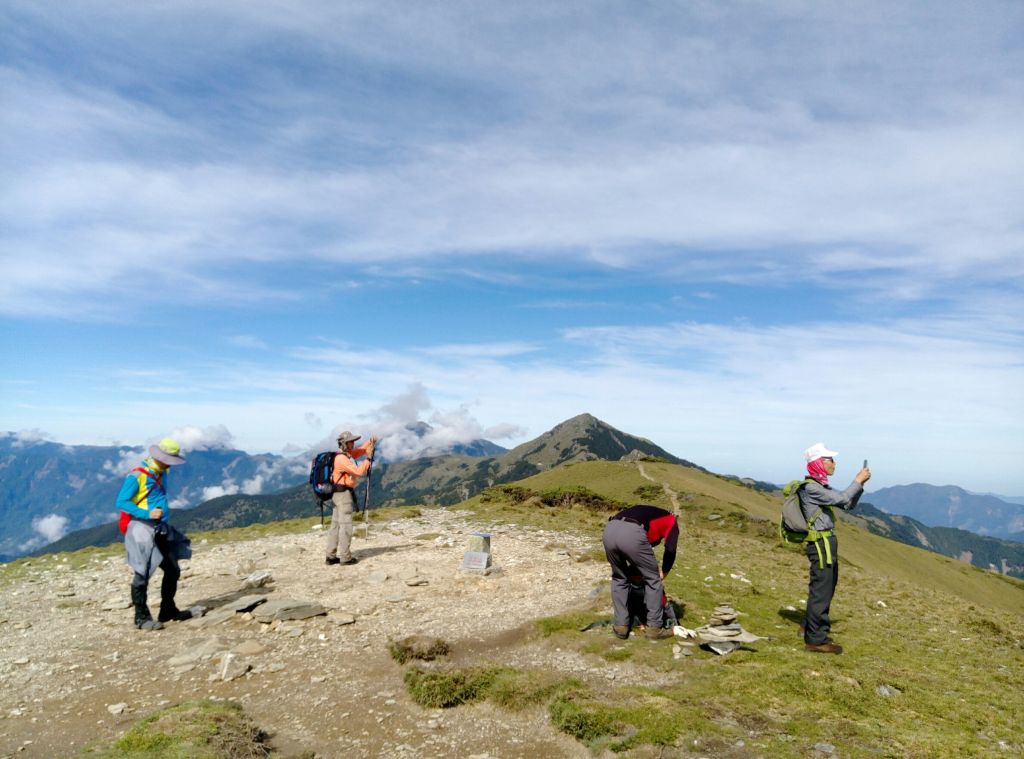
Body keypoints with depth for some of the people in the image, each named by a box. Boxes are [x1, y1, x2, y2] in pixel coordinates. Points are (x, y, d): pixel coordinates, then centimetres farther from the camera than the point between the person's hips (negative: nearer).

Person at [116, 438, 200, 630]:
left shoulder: (161, 474, 13)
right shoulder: (136, 476, -12)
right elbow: (121, 501, -15)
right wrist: (147, 514, -24)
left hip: (161, 528, 8)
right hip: (142, 529, -8)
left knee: (172, 570, 11)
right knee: (143, 574, -3)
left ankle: (168, 611, 24)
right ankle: (141, 617, 9)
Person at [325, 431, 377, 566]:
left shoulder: (347, 454, 11)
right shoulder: (342, 459, -18)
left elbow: (360, 451, 22)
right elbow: (359, 471, -25)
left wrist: (370, 443, 4)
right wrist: (368, 458, -17)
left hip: (339, 494, 10)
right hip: (343, 494, -10)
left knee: (336, 525, 10)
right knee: (345, 525, -7)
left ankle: (331, 556, 13)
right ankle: (345, 557, -4)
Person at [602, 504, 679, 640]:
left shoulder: (647, 512, 44)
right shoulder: (671, 520, 30)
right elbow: (670, 550, 12)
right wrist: (663, 574, 27)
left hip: (609, 530, 6)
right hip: (631, 534, -5)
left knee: (619, 578, 27)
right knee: (653, 579, 16)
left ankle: (620, 626, 27)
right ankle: (654, 628, 23)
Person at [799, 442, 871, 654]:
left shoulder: (821, 486, 15)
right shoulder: (811, 487, -17)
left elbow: (848, 504, 16)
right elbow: (841, 499, -23)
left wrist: (860, 483, 4)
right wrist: (858, 481, -11)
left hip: (827, 542, 10)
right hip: (821, 543, -10)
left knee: (826, 586, 20)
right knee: (821, 589, -5)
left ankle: (810, 626, 34)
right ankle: (816, 639, 2)